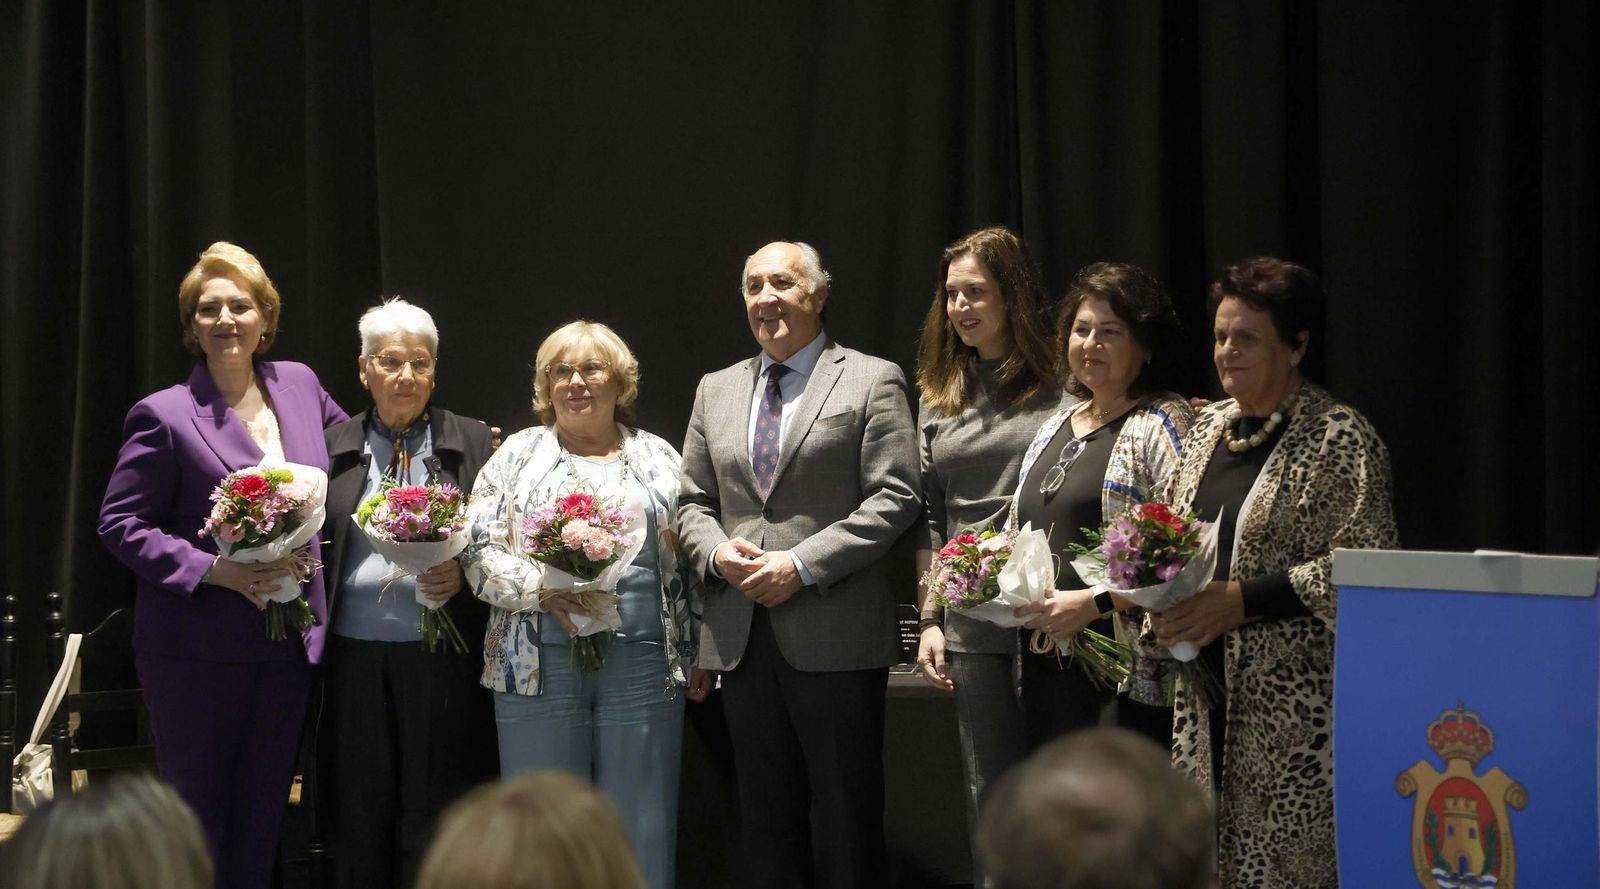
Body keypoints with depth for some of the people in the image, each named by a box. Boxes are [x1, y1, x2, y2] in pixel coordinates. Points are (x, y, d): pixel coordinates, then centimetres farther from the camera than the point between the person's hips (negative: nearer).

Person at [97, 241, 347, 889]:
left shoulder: (299, 385, 8)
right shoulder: (164, 416, -6)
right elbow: (120, 524, -6)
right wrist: (214, 570, -18)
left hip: (290, 642, 4)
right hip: (199, 647, -4)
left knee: (262, 817, 9)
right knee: (198, 814, 3)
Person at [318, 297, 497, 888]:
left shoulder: (472, 443, 6)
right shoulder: (334, 446, 11)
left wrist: (461, 574, -15)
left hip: (442, 661, -2)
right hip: (354, 657, 2)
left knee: (434, 824, 0)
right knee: (360, 823, 6)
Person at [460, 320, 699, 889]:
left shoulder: (658, 459, 14)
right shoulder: (519, 454, 10)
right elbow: (477, 550, 2)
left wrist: (699, 654, 5)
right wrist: (542, 590, -15)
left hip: (644, 664, 1)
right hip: (541, 665, 0)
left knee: (641, 830, 2)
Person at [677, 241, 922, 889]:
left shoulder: (871, 382, 1)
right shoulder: (716, 391, 17)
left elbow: (895, 498, -7)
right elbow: (694, 501, 18)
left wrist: (803, 564, -15)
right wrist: (716, 551, -5)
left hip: (834, 636, -5)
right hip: (742, 636, 5)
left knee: (845, 818, 0)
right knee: (765, 817, 10)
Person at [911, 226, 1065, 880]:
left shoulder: (1061, 384, -1)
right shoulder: (939, 397, 14)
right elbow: (929, 517, 16)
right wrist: (929, 619, 10)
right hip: (973, 624, 4)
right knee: (989, 795, 6)